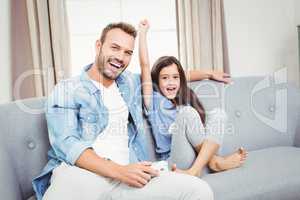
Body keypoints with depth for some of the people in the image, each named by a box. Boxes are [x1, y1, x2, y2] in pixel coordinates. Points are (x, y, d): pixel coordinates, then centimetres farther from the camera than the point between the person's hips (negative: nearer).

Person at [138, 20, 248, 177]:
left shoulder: (182, 101, 20)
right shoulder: (154, 100, 2)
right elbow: (145, 65, -5)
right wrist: (143, 32, 0)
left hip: (199, 157, 6)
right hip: (175, 165, -5)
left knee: (218, 114, -11)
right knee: (187, 112, -25)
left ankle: (195, 170, -23)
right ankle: (214, 161, -13)